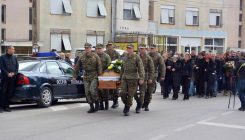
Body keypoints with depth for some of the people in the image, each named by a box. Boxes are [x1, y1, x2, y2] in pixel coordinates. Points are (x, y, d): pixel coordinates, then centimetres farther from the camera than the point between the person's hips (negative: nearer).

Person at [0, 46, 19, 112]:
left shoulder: (14, 58, 14)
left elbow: (17, 66, 11)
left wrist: (14, 73, -6)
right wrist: (7, 73, -15)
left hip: (13, 77, 4)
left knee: (10, 92, 4)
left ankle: (6, 106, 10)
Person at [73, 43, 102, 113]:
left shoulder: (95, 56, -6)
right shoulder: (82, 56, 4)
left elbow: (99, 67, -5)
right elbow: (77, 66, 10)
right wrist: (75, 76, 10)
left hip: (94, 76, -4)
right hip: (86, 76, 4)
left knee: (93, 91, -16)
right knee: (87, 92, 2)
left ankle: (97, 103, 10)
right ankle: (92, 107, 11)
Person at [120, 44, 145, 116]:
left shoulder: (136, 57, -3)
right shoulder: (124, 58, 13)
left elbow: (141, 68, -8)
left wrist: (141, 78, -16)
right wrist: (121, 77, 23)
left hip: (133, 78, -4)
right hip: (124, 78, 4)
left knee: (130, 95, -1)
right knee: (123, 93, -6)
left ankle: (127, 110, 11)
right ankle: (126, 104, 20)